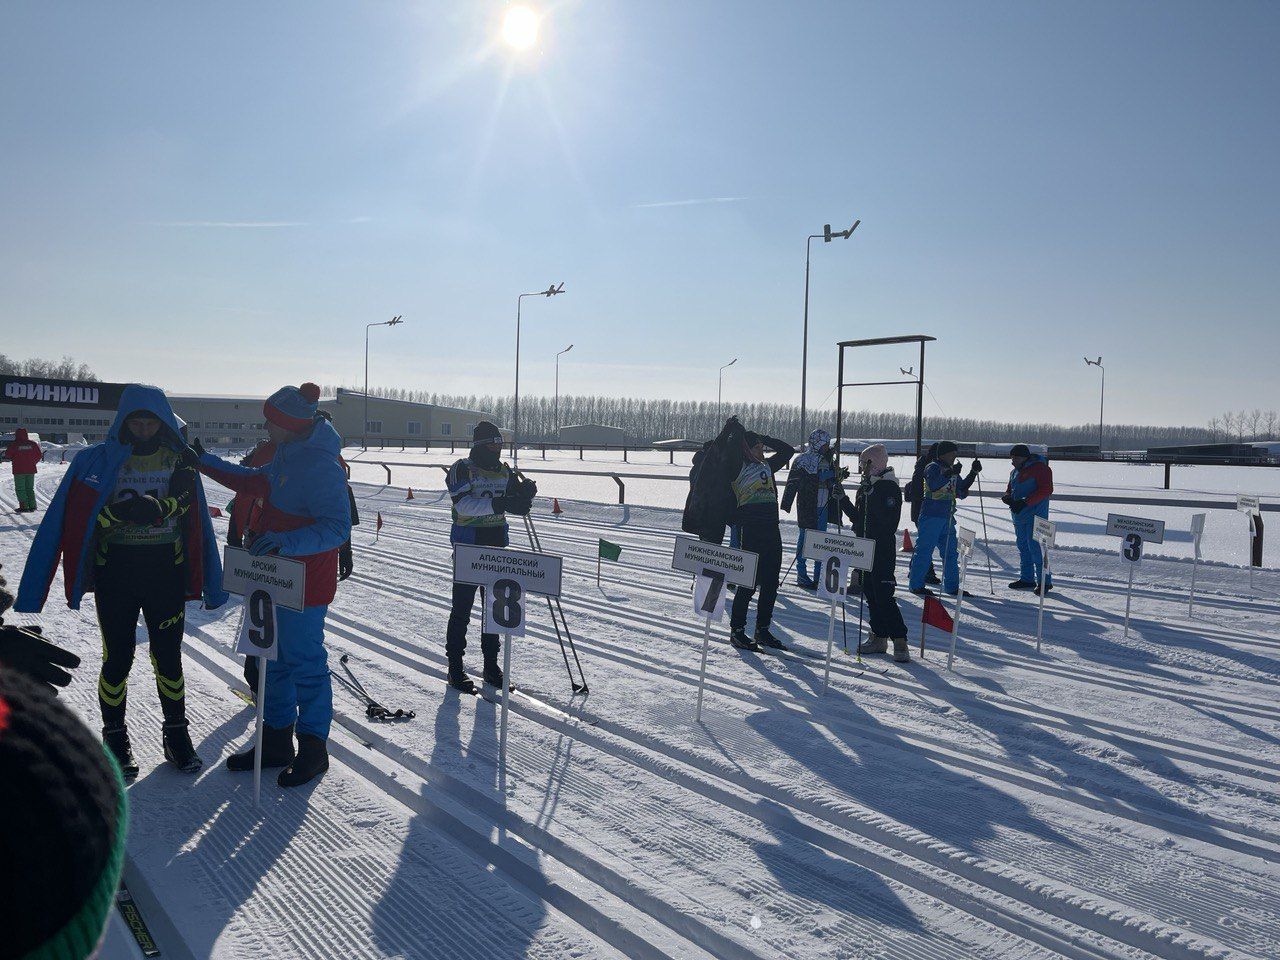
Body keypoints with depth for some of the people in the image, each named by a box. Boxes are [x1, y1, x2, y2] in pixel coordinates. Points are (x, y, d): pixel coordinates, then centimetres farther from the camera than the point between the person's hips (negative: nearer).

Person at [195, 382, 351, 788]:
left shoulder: (321, 466, -22)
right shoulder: (287, 456, 8)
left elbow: (336, 528, -26)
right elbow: (255, 482, 26)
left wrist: (284, 542, -35)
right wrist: (205, 462, 28)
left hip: (304, 585, -10)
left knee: (305, 663, 1)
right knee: (273, 660, 17)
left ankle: (313, 748, 16)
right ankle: (276, 741, 31)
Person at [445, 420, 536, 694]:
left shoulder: (505, 472, 9)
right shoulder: (462, 469, -9)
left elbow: (518, 506, 8)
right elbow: (463, 504, -25)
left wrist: (525, 494, -15)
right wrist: (498, 503, -36)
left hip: (497, 543, 6)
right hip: (468, 544, -6)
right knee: (462, 608, -2)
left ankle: (491, 665, 22)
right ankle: (455, 667, 8)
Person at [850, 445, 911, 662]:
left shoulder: (889, 488, -12)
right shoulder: (865, 487, 14)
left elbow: (889, 522, -19)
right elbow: (857, 517, 19)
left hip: (882, 549, -9)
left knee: (883, 597, -11)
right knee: (870, 594, 12)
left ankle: (900, 642, -6)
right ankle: (879, 637, 20)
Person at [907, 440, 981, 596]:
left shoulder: (951, 470, 17)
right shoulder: (932, 467, -8)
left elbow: (961, 488, 22)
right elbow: (934, 485, -26)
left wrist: (974, 472, 14)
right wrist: (950, 474, -32)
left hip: (947, 517, 9)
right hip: (931, 516, -8)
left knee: (950, 552, 10)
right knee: (924, 550, -4)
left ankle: (952, 586, 18)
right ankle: (916, 585, 2)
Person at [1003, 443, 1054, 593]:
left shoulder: (1040, 468, -10)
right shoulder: (1015, 472, 17)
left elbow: (1046, 490, -18)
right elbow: (1010, 489, 23)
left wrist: (1025, 502, -23)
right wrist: (1007, 497, -2)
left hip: (1035, 515, -9)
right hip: (1019, 516, 9)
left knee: (1035, 548, -11)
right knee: (1023, 547, 13)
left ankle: (1045, 581, -5)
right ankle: (1027, 579, 22)